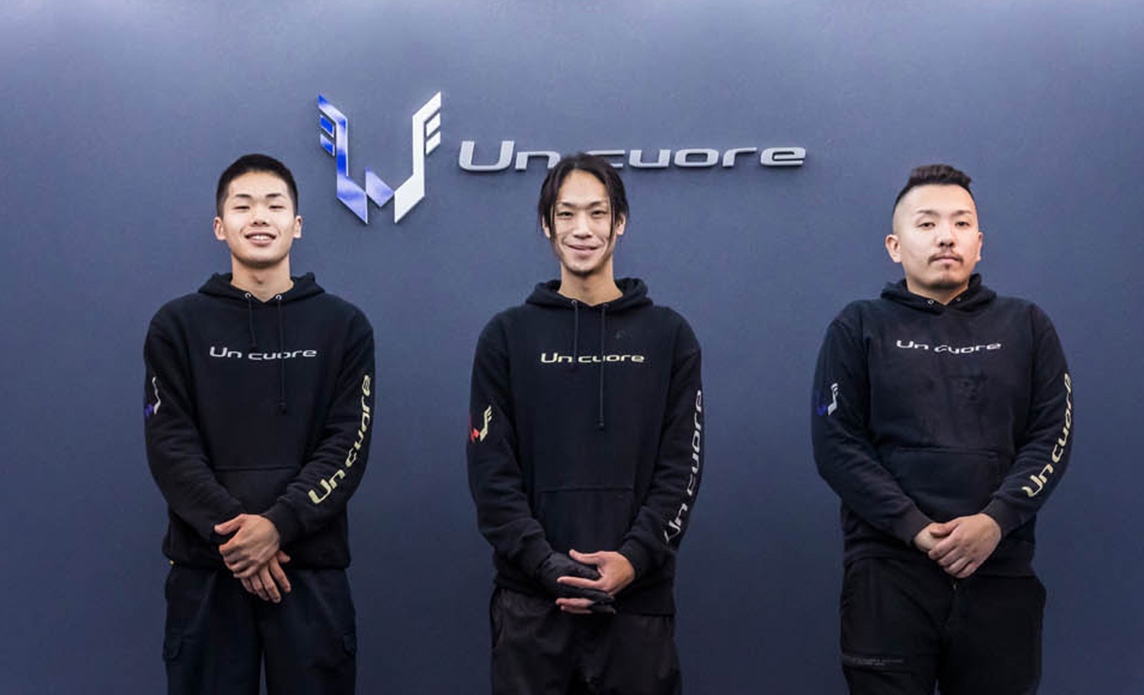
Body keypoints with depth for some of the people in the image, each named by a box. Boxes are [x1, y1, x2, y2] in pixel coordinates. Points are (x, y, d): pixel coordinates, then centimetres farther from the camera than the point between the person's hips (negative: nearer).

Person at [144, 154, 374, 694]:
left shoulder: (343, 325, 7)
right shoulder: (177, 325, 7)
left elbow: (348, 446, -2)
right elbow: (170, 446, -1)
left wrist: (278, 523, -15)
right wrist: (230, 531, -14)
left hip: (312, 569, 0)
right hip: (205, 570, 0)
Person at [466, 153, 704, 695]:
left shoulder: (669, 335, 7)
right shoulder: (507, 335, 6)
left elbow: (680, 469, 2)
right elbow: (491, 471, 0)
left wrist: (634, 558, -13)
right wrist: (546, 563, -12)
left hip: (639, 597, 0)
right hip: (530, 600, 0)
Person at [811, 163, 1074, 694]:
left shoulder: (1026, 327, 13)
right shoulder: (859, 328, 8)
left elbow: (1052, 436, 5)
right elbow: (836, 444, -1)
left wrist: (996, 520, -12)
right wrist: (914, 527, -12)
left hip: (1000, 568, 2)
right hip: (888, 571, -1)